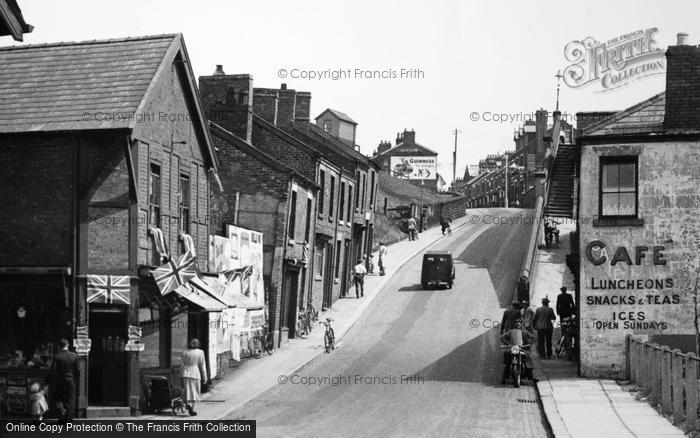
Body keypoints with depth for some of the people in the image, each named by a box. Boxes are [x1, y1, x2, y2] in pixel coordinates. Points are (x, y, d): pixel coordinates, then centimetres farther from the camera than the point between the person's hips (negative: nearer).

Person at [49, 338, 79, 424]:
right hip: (71, 381, 2)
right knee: (70, 400, 8)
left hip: (60, 381, -2)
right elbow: (77, 370, 1)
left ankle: (62, 410, -12)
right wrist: (75, 379, 14)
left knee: (59, 399, 13)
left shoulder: (57, 357, -10)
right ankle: (69, 418, 9)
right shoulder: (74, 356, -3)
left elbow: (53, 370, -11)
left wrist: (53, 381, 1)